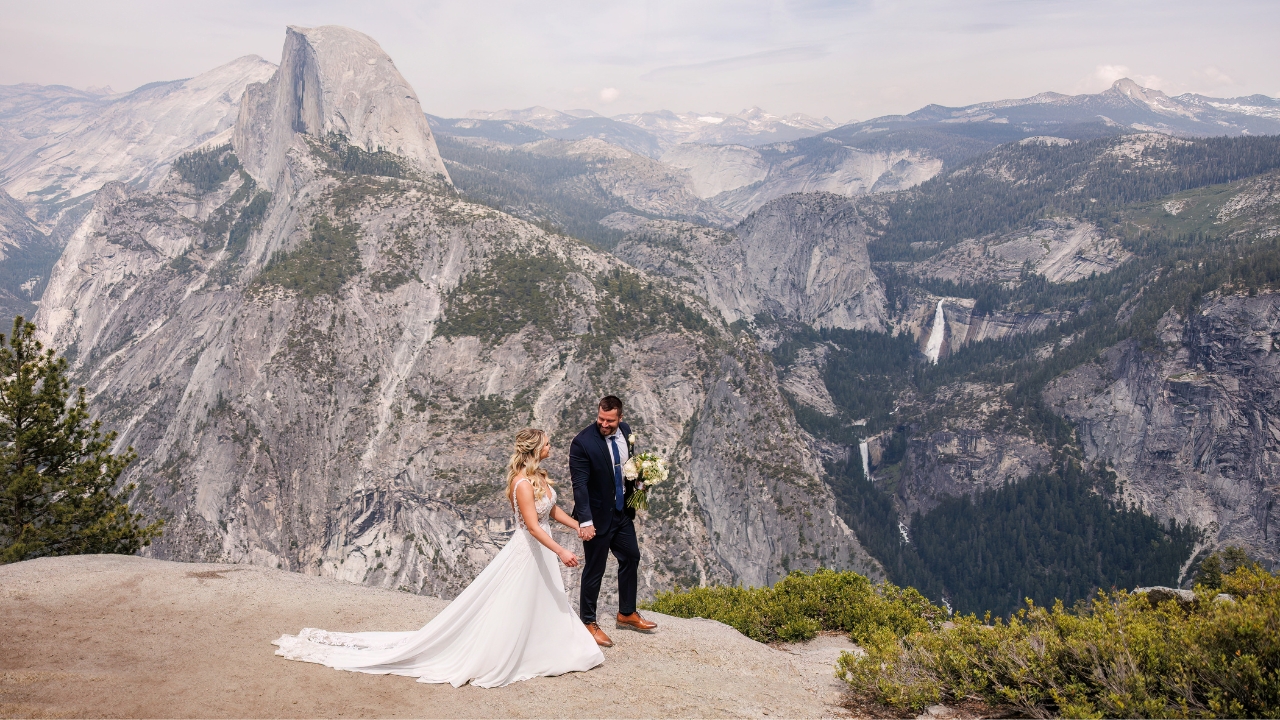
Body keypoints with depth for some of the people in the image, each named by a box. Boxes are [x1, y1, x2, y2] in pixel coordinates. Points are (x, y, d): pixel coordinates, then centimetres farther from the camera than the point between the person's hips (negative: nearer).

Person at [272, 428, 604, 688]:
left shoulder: (540, 476, 4)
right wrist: (561, 552, -31)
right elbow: (533, 526, -29)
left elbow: (553, 511, 13)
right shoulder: (522, 483, -25)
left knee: (546, 606, 18)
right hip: (526, 552, -9)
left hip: (542, 552, 9)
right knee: (506, 610, 0)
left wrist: (581, 527, 10)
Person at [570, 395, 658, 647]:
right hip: (597, 515, -7)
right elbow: (579, 484, -26)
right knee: (594, 569, 5)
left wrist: (635, 492, 0)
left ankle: (627, 614, 37)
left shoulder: (625, 431, -4)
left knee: (631, 557, 19)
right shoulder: (583, 442, -24)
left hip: (622, 511, 7)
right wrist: (585, 521, -32)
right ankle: (588, 622, 23)